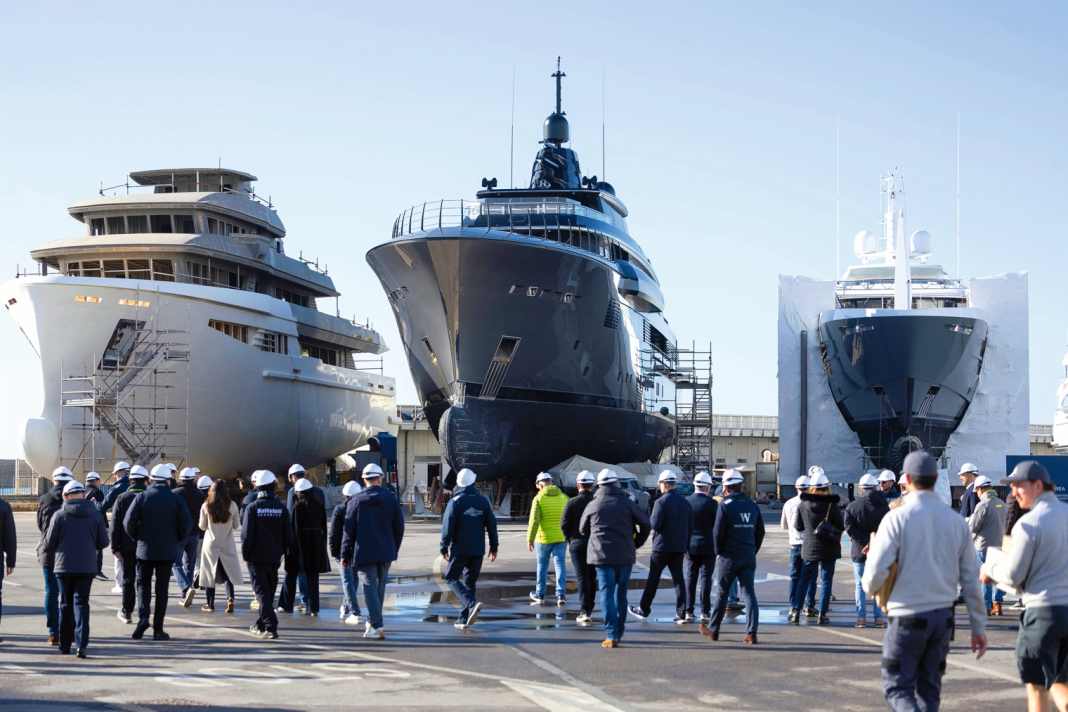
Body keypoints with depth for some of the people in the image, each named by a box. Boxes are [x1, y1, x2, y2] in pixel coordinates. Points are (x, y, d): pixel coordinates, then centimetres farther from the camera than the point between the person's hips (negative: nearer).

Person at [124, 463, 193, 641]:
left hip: (145, 549, 0)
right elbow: (186, 523, -6)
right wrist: (177, 540, 8)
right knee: (162, 589, 6)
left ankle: (143, 617, -12)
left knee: (143, 585, 11)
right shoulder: (175, 499, -2)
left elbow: (128, 522, -8)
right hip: (167, 551, 0)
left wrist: (137, 537, 8)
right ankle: (158, 629, 6)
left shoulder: (142, 497, -3)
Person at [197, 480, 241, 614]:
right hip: (227, 545, 0)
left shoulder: (206, 506, -8)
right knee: (228, 574, 10)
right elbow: (237, 526, -1)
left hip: (211, 544, 0)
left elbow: (202, 526, 0)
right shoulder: (232, 505, -8)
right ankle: (230, 599, -8)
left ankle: (210, 603, 11)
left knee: (210, 573, 8)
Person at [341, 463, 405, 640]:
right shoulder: (391, 499, 2)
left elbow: (349, 531, -3)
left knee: (370, 588, -3)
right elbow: (399, 527, 5)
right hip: (386, 552, 3)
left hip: (364, 553, -3)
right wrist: (394, 549, 16)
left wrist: (345, 555, 3)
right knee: (380, 587, 16)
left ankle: (377, 626, -13)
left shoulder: (356, 501, -4)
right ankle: (372, 622, 28)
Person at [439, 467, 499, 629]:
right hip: (478, 549, 4)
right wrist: (494, 546, 11)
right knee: (470, 582, 12)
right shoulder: (482, 500, 3)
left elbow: (447, 526, -10)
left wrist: (444, 547, -2)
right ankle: (464, 619, 10)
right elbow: (491, 524, 5)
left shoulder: (454, 502, -8)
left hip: (459, 549, -4)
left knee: (451, 578, 6)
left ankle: (472, 604, -17)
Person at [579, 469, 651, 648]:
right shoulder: (626, 503, 1)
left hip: (602, 555, -1)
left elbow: (582, 530, 15)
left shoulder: (592, 505, 2)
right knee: (621, 593, 14)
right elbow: (645, 523, 0)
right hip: (625, 555, 1)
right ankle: (618, 632, 19)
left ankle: (611, 635, -12)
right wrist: (636, 543, 14)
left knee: (607, 593, -2)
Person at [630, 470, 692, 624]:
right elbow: (691, 526, 10)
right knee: (678, 578, 6)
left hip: (662, 547, -5)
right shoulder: (685, 502, 7)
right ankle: (681, 613, 2)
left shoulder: (661, 502, -14)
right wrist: (685, 546, 15)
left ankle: (643, 610, 16)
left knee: (653, 578, 6)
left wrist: (650, 518, 3)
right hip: (679, 548, 5)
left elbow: (655, 524, -19)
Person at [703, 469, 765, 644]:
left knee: (721, 593, 9)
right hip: (749, 557, 4)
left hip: (728, 557, -4)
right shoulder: (752, 505, 7)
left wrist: (718, 552, 3)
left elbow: (717, 532, -10)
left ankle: (713, 630, 19)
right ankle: (751, 632, -6)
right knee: (749, 593, 2)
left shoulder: (725, 505, -9)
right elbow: (760, 532, 10)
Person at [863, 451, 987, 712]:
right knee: (929, 688, 16)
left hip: (908, 616, -4)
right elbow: (970, 580, 5)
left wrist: (870, 588, 8)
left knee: (897, 687, 4)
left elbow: (876, 573, -15)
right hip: (943, 616, 5)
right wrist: (978, 627, 11)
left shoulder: (897, 518, -11)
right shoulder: (956, 521, 3)